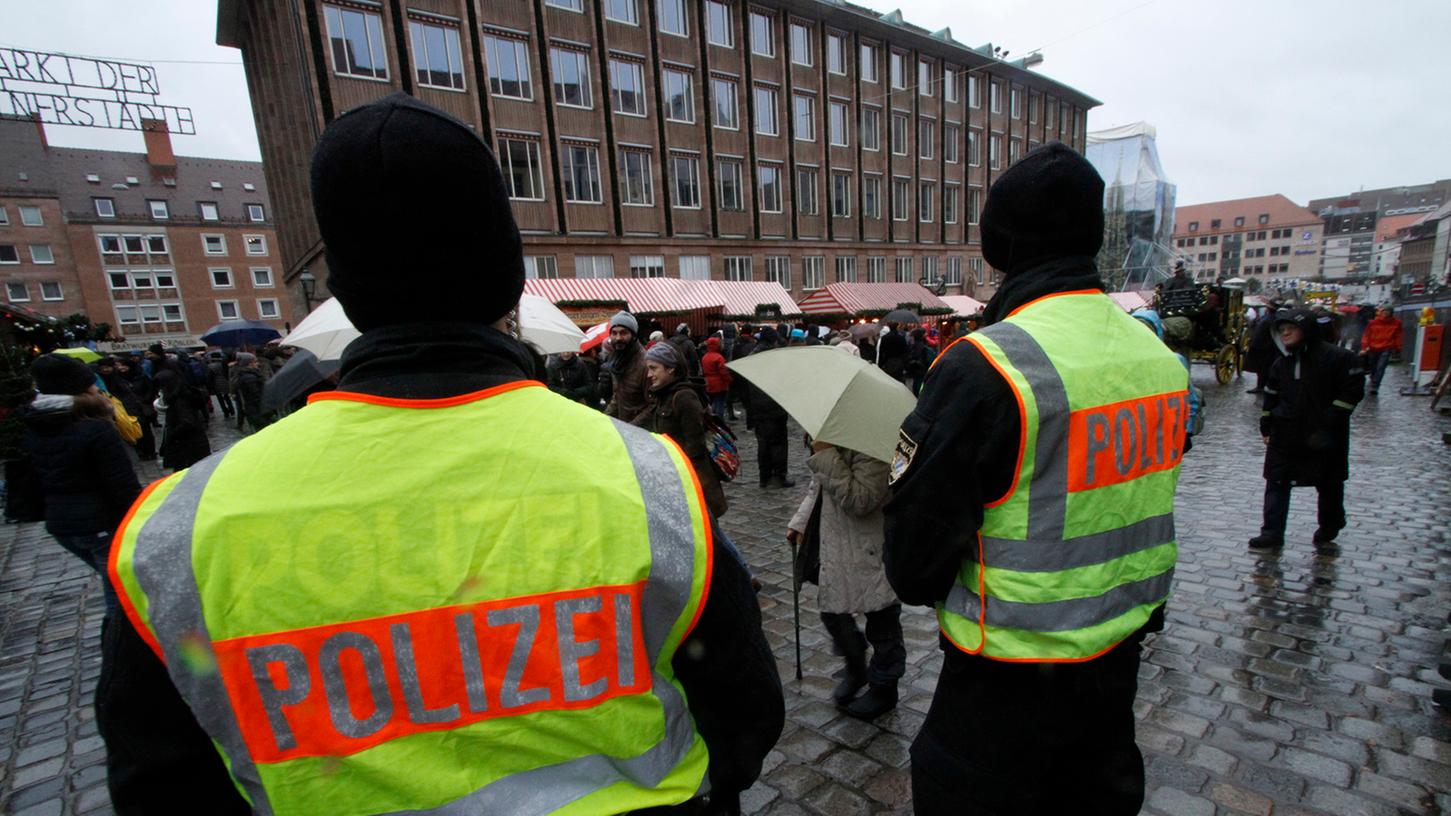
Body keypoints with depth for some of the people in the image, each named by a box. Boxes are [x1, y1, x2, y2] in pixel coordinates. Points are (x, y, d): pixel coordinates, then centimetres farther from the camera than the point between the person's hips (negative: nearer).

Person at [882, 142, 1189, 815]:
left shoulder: (982, 368, -26)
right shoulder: (1158, 355, 0)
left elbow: (915, 556, -21)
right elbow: (1138, 509, 11)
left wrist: (917, 584, 2)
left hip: (1011, 678, -7)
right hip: (1121, 651, 8)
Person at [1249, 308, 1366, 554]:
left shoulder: (1337, 357, -9)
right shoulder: (1282, 363, 8)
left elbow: (1352, 391, -11)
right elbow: (1270, 397, 15)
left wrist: (1329, 422, -16)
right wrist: (1267, 428, 11)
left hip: (1325, 441, -4)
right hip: (1285, 438, 4)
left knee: (1330, 489, 11)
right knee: (1276, 484, 2)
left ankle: (1326, 536, 27)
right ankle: (1272, 534, 8)